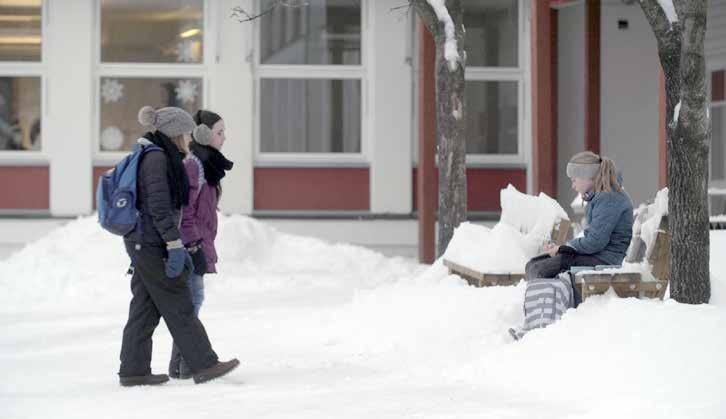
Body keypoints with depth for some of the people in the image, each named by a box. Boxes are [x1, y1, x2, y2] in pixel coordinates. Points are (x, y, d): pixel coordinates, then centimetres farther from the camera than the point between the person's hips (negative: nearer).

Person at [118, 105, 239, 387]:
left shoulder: (149, 157, 17)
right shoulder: (156, 157, -14)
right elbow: (159, 205, -20)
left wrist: (176, 246, 22)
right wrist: (175, 245, -20)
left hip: (140, 244, 10)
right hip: (152, 244, -10)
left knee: (145, 309, 9)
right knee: (179, 308, -4)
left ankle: (133, 371, 10)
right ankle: (204, 365, 1)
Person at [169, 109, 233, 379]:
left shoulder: (206, 164, 18)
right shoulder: (192, 165, -13)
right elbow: (184, 210, -19)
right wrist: (193, 246, -21)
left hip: (199, 244, 10)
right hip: (191, 245, -10)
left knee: (191, 300, 11)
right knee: (192, 299, -9)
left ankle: (181, 365, 16)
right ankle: (185, 365, -8)